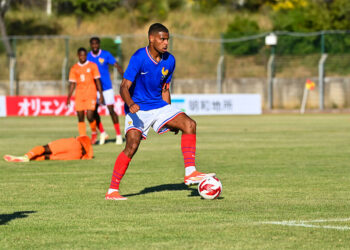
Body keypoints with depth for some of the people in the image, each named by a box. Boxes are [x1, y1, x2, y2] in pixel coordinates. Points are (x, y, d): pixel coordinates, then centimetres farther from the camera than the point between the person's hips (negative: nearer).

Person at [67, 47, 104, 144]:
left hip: (90, 95, -3)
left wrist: (101, 95, 0)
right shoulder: (74, 68, 9)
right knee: (80, 118, -1)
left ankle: (94, 132, 15)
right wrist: (69, 97, 3)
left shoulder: (92, 66, 4)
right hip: (79, 95, 3)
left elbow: (97, 80, 5)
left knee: (89, 116, -12)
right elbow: (72, 84, 11)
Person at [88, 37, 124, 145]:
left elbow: (117, 65, -8)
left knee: (111, 110, -7)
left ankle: (118, 135, 3)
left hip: (107, 88, -3)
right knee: (93, 111, -5)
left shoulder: (106, 54, -5)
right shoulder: (88, 57, 3)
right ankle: (102, 133, 13)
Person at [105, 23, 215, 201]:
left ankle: (190, 173, -11)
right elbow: (125, 87, -21)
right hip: (137, 109, -5)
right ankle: (112, 191, -13)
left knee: (189, 124, -14)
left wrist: (171, 120, 15)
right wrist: (130, 104, -42)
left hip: (159, 105, 6)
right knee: (132, 145, -21)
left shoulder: (169, 60, 2)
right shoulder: (139, 58, -17)